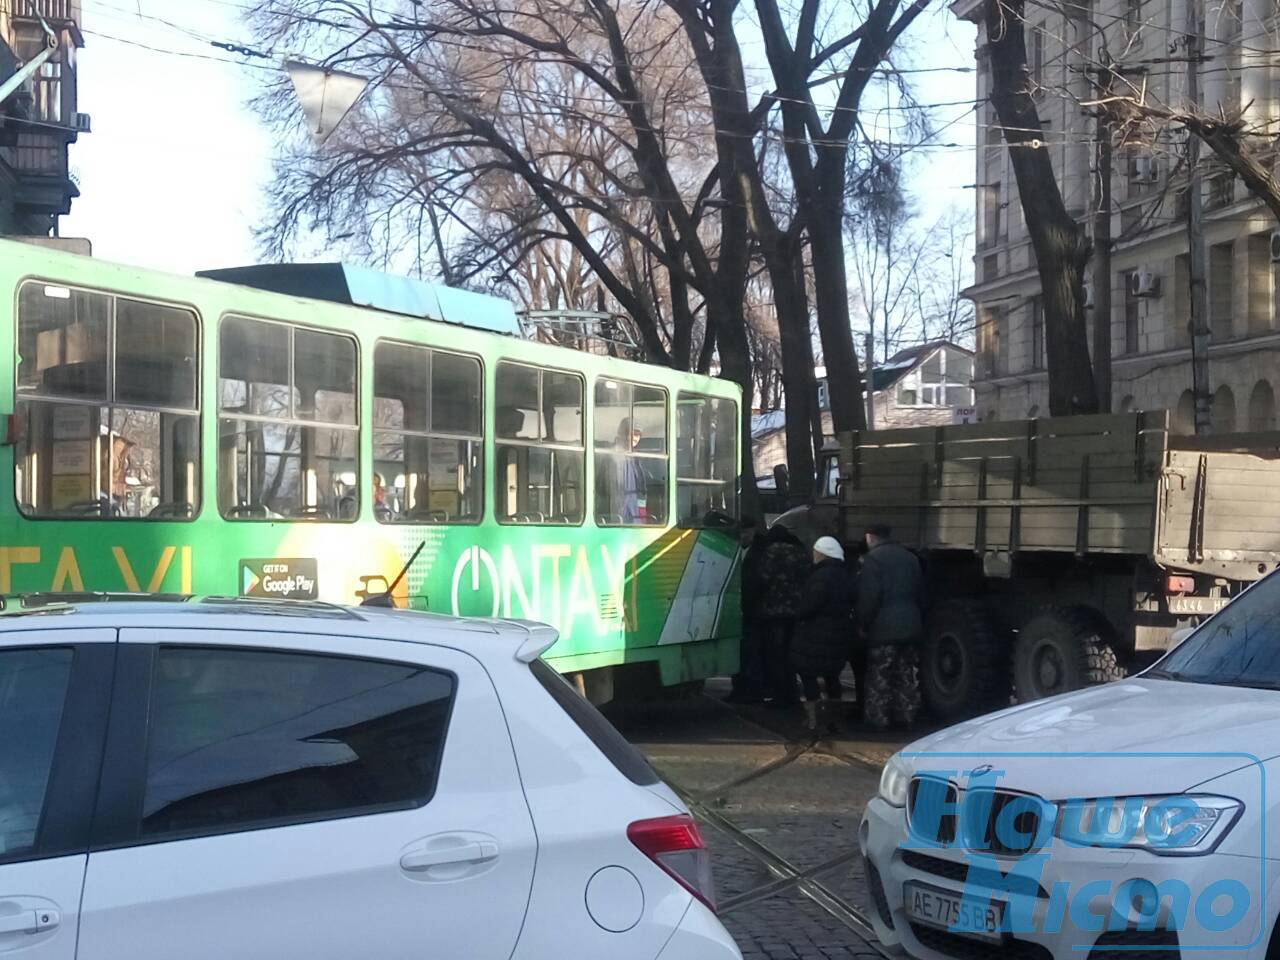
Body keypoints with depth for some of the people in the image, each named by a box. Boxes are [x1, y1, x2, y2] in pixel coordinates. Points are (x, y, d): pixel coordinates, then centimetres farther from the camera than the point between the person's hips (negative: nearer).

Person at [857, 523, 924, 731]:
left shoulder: (874, 559, -10)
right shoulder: (910, 557, 13)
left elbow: (869, 597, -17)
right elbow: (917, 592, 17)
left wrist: (863, 624, -9)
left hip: (883, 628, -7)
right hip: (910, 626, 7)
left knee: (879, 678, -1)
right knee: (908, 676, 12)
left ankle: (877, 719, 0)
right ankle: (906, 716, 17)